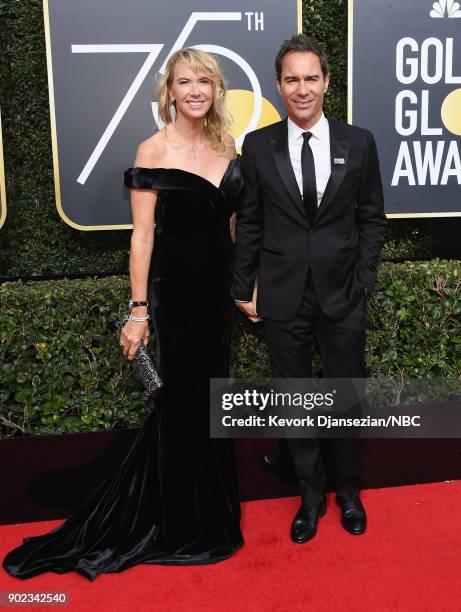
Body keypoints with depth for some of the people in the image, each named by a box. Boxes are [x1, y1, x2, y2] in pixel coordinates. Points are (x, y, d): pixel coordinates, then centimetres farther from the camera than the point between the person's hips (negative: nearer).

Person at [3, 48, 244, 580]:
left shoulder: (227, 147, 7)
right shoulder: (154, 151, -9)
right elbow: (142, 234, -11)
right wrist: (138, 309, -15)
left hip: (220, 286, 6)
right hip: (174, 287, -5)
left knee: (207, 395, 16)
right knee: (180, 399, 6)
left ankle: (207, 507, 36)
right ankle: (181, 522, 27)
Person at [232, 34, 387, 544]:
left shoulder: (359, 143, 1)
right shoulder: (258, 146, 0)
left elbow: (371, 218, 5)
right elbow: (248, 223, 3)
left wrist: (364, 280, -2)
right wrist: (243, 286, 2)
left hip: (342, 294, 0)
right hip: (282, 297, 0)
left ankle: (348, 492, 34)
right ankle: (311, 496, 30)